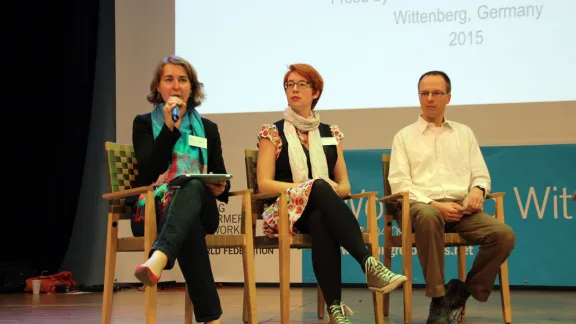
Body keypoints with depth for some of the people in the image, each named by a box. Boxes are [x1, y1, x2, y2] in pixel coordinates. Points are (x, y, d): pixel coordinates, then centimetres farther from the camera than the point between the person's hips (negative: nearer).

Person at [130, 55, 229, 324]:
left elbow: (221, 178, 15)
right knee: (188, 224, -40)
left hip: (199, 207, 2)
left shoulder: (208, 128, 20)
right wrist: (170, 127, -13)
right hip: (155, 210, -1)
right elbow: (149, 172, -6)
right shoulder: (144, 123, 12)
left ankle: (158, 258, -68)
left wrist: (220, 188, -11)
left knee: (193, 186, -39)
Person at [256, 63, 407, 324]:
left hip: (322, 211, 2)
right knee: (319, 187, -38)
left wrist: (334, 190, -10)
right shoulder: (272, 133, 10)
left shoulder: (331, 134, 18)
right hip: (287, 210, -2)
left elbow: (344, 185, 17)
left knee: (321, 222, -39)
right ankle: (369, 263, -50)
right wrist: (312, 188, -13)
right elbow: (264, 184, -1)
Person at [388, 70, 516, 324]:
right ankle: (438, 302, -33)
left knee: (504, 235, -25)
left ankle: (462, 292, -4)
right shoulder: (404, 137, 13)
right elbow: (399, 183, 1)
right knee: (428, 217, -42)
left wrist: (478, 189, -6)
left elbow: (481, 174, 20)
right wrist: (434, 204, -14)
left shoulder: (464, 133, 23)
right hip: (422, 205, -3)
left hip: (461, 208, 3)